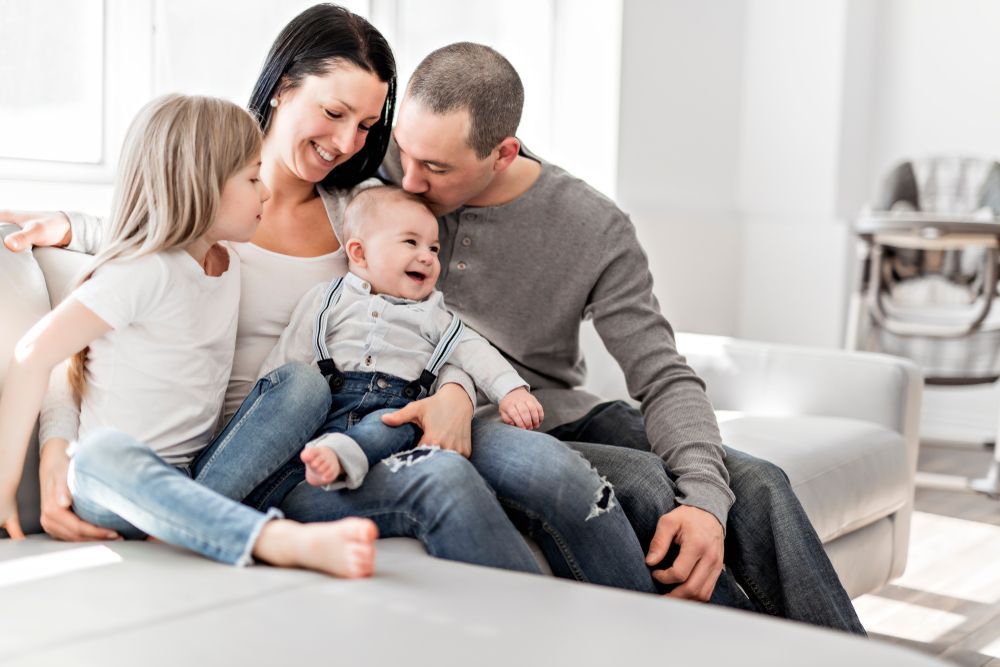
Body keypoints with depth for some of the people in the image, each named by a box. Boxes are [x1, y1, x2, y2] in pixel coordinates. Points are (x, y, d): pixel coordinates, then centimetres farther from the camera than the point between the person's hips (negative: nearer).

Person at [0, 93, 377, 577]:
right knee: (105, 451, -40)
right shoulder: (147, 271, -14)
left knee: (303, 384, -10)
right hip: (117, 484, -6)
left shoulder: (224, 265, 10)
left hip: (196, 473, 7)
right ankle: (286, 542, -59)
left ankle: (189, 520, -27)